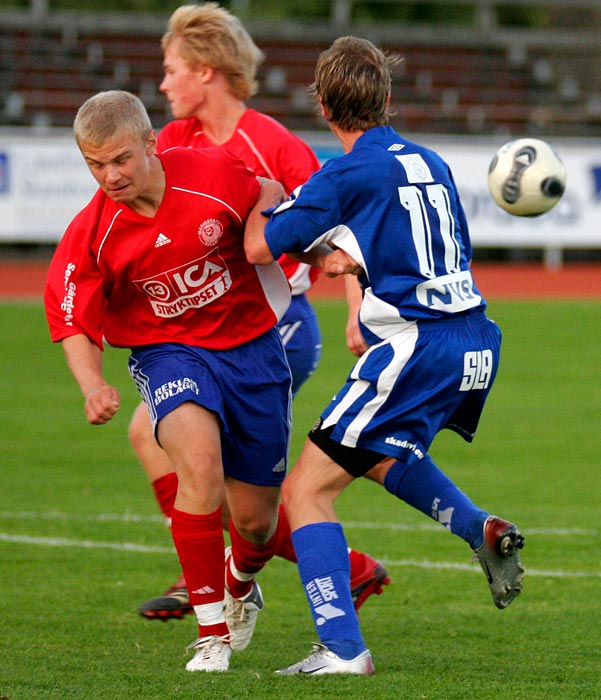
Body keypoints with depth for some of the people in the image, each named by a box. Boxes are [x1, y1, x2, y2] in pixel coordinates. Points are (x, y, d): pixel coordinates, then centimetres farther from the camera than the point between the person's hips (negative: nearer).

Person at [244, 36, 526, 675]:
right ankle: (482, 530, 13)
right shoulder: (429, 163, 14)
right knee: (380, 454, 34)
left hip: (415, 349, -8)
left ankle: (342, 648, -16)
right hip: (475, 341, 8)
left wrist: (265, 199, 15)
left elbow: (260, 248, -5)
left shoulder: (349, 174, -8)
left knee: (306, 489, -4)